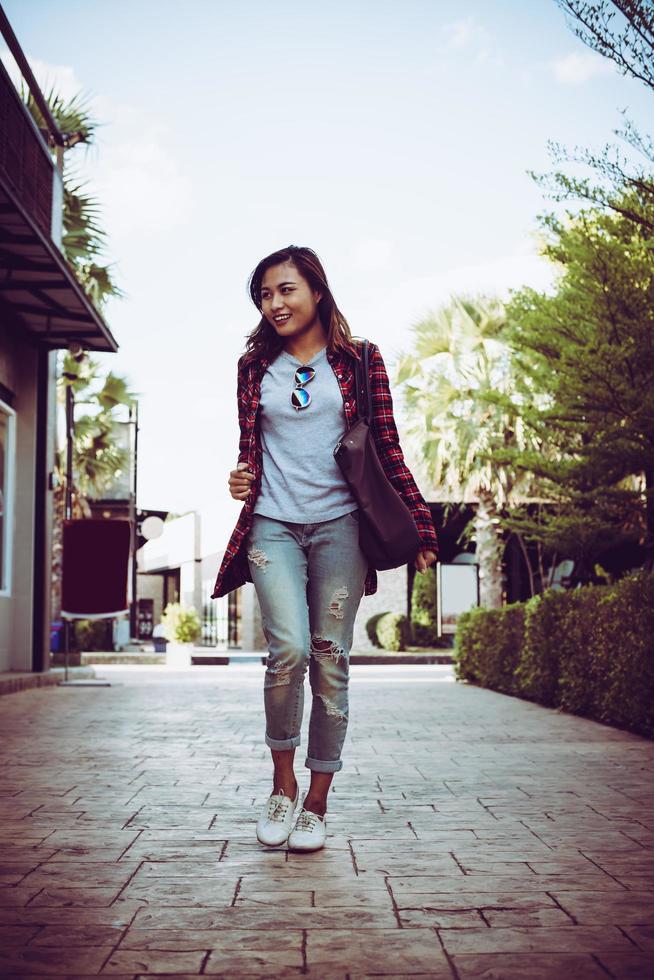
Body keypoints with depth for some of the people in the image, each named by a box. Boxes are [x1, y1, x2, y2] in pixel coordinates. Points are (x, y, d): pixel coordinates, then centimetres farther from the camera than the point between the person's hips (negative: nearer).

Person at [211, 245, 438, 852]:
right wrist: (241, 480, -4)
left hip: (339, 525, 0)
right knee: (289, 650, -17)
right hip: (274, 526, 1)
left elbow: (386, 448, 6)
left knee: (331, 663, 0)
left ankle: (316, 802, 13)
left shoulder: (359, 360, 6)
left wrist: (419, 524, 2)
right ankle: (282, 782, 5)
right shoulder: (255, 365, 12)